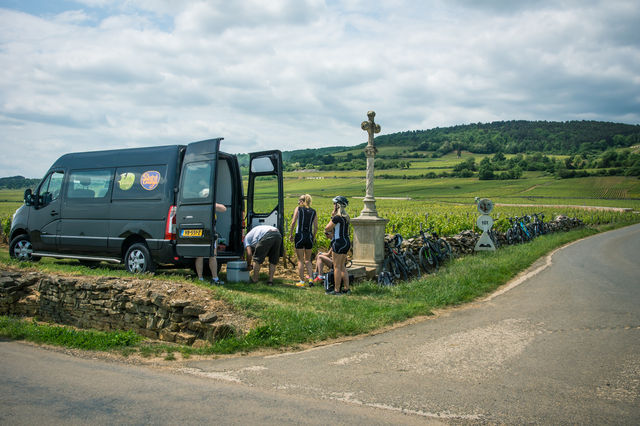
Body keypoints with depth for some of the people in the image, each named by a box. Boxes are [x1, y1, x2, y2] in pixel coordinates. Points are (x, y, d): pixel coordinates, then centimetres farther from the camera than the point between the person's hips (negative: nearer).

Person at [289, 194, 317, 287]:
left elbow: (293, 222, -8)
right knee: (308, 260, 18)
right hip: (309, 237, 3)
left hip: (299, 236, -3)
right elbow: (315, 227, 5)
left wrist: (291, 234, 0)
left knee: (300, 260, 6)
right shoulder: (313, 212, 9)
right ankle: (310, 278, 4)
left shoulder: (298, 209, 1)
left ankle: (302, 281, 6)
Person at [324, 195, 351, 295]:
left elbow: (327, 228, -10)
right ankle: (347, 289, 15)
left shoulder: (337, 217, -16)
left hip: (339, 242, -9)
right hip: (346, 242, 9)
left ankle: (337, 290, 1)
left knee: (337, 267, -3)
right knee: (342, 267, 14)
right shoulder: (345, 216, 13)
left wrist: (332, 216, -4)